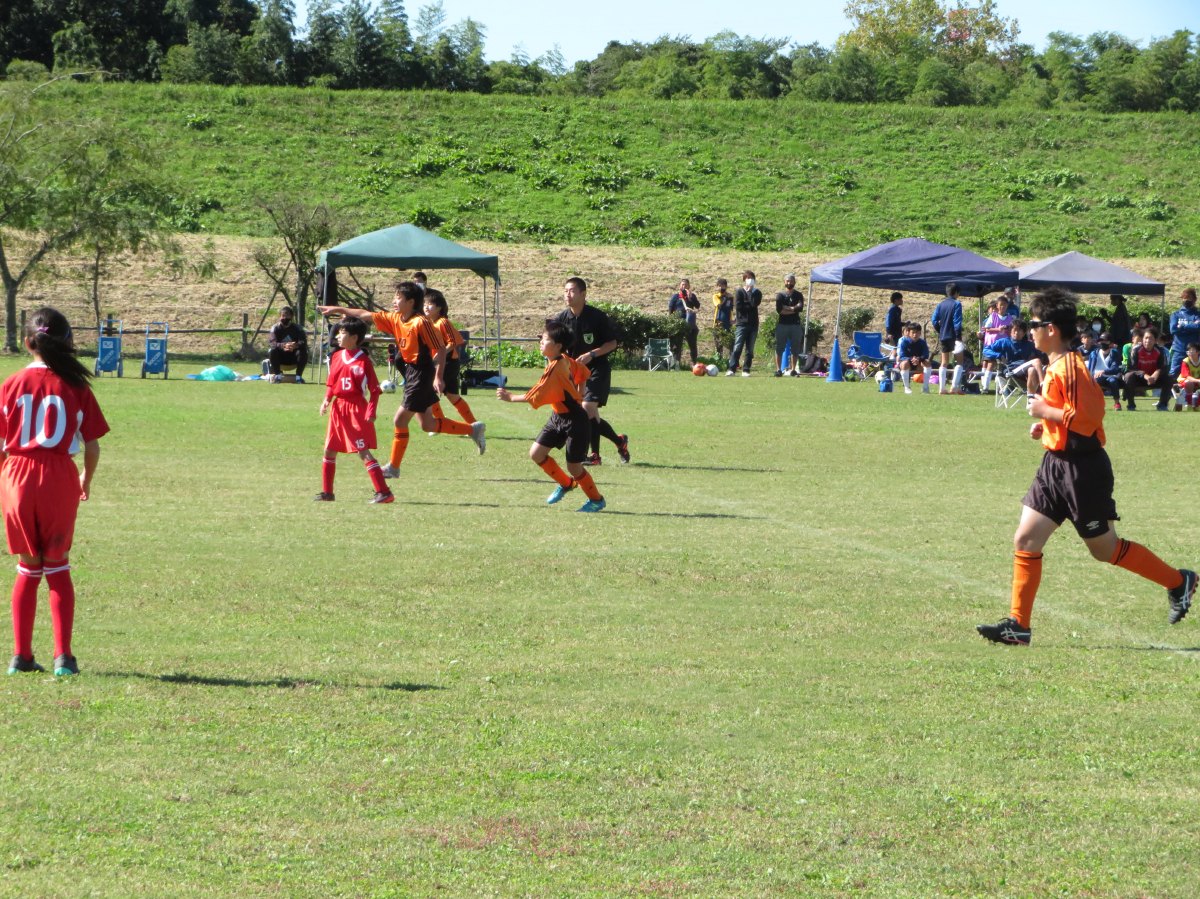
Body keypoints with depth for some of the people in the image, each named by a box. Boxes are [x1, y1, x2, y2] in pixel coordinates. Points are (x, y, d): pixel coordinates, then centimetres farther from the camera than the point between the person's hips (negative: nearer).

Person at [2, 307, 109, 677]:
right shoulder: (76, 388, -3)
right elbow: (92, 445, -1)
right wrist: (86, 479, 18)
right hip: (60, 478, -1)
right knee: (58, 567, 11)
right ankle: (63, 656, 3)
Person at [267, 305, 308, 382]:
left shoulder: (297, 328, -5)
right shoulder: (275, 328, -6)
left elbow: (303, 342, -20)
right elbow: (271, 342, -23)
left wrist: (296, 345, -45)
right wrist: (283, 346, -44)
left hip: (294, 357, 0)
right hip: (280, 357, 0)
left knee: (303, 352, -29)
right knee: (272, 351, -31)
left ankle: (299, 376, -17)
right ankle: (277, 375, -17)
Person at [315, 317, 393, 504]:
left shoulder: (363, 361, -10)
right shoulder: (336, 357, 8)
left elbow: (375, 390, -10)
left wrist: (371, 413, -18)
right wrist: (327, 400, -3)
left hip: (357, 409, -7)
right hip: (338, 408, 7)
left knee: (364, 452, -12)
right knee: (329, 451, 12)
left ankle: (384, 492, -12)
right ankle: (327, 492, 23)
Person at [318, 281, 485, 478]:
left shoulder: (421, 323, -19)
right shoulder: (394, 320, 5)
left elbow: (440, 349, -19)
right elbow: (365, 315, 11)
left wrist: (438, 377, -25)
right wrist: (338, 309, 11)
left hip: (422, 375, -9)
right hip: (411, 373, 9)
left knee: (400, 420, -4)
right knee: (427, 424, 15)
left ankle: (393, 467, 8)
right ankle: (473, 429, 27)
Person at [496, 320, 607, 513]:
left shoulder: (555, 368, -26)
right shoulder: (565, 360, 1)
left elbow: (535, 397, -26)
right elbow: (582, 372, 19)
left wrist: (510, 398, -17)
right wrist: (577, 397, 24)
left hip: (574, 421, -9)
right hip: (558, 417, 9)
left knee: (573, 466, 0)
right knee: (536, 453, 6)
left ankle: (597, 500, 20)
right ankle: (566, 484, 24)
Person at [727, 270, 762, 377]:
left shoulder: (756, 292, 12)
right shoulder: (740, 291, 4)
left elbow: (755, 303, -8)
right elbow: (738, 307, -8)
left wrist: (750, 292, -5)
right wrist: (750, 306, -3)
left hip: (753, 324, 3)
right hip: (742, 323, -3)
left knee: (750, 349, 3)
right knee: (737, 347, -12)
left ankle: (746, 370, 7)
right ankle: (732, 369, -15)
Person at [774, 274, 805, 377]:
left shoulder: (798, 295, 10)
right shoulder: (780, 295, 6)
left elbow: (800, 307, -8)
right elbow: (778, 309, -9)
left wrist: (786, 308, -11)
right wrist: (793, 309, -11)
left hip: (795, 325, 1)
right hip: (782, 325, -1)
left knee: (795, 349, 3)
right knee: (779, 348, -3)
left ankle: (793, 370, 8)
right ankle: (778, 369, -2)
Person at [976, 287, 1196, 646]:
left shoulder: (1070, 367, -20)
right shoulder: (1055, 366, 12)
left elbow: (1088, 417, -27)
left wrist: (1046, 411, -19)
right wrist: (1046, 424, 11)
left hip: (1082, 469, -10)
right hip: (1057, 465, 10)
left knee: (1105, 548, 3)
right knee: (1025, 541, 2)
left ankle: (1178, 582, 20)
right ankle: (1018, 625, 4)